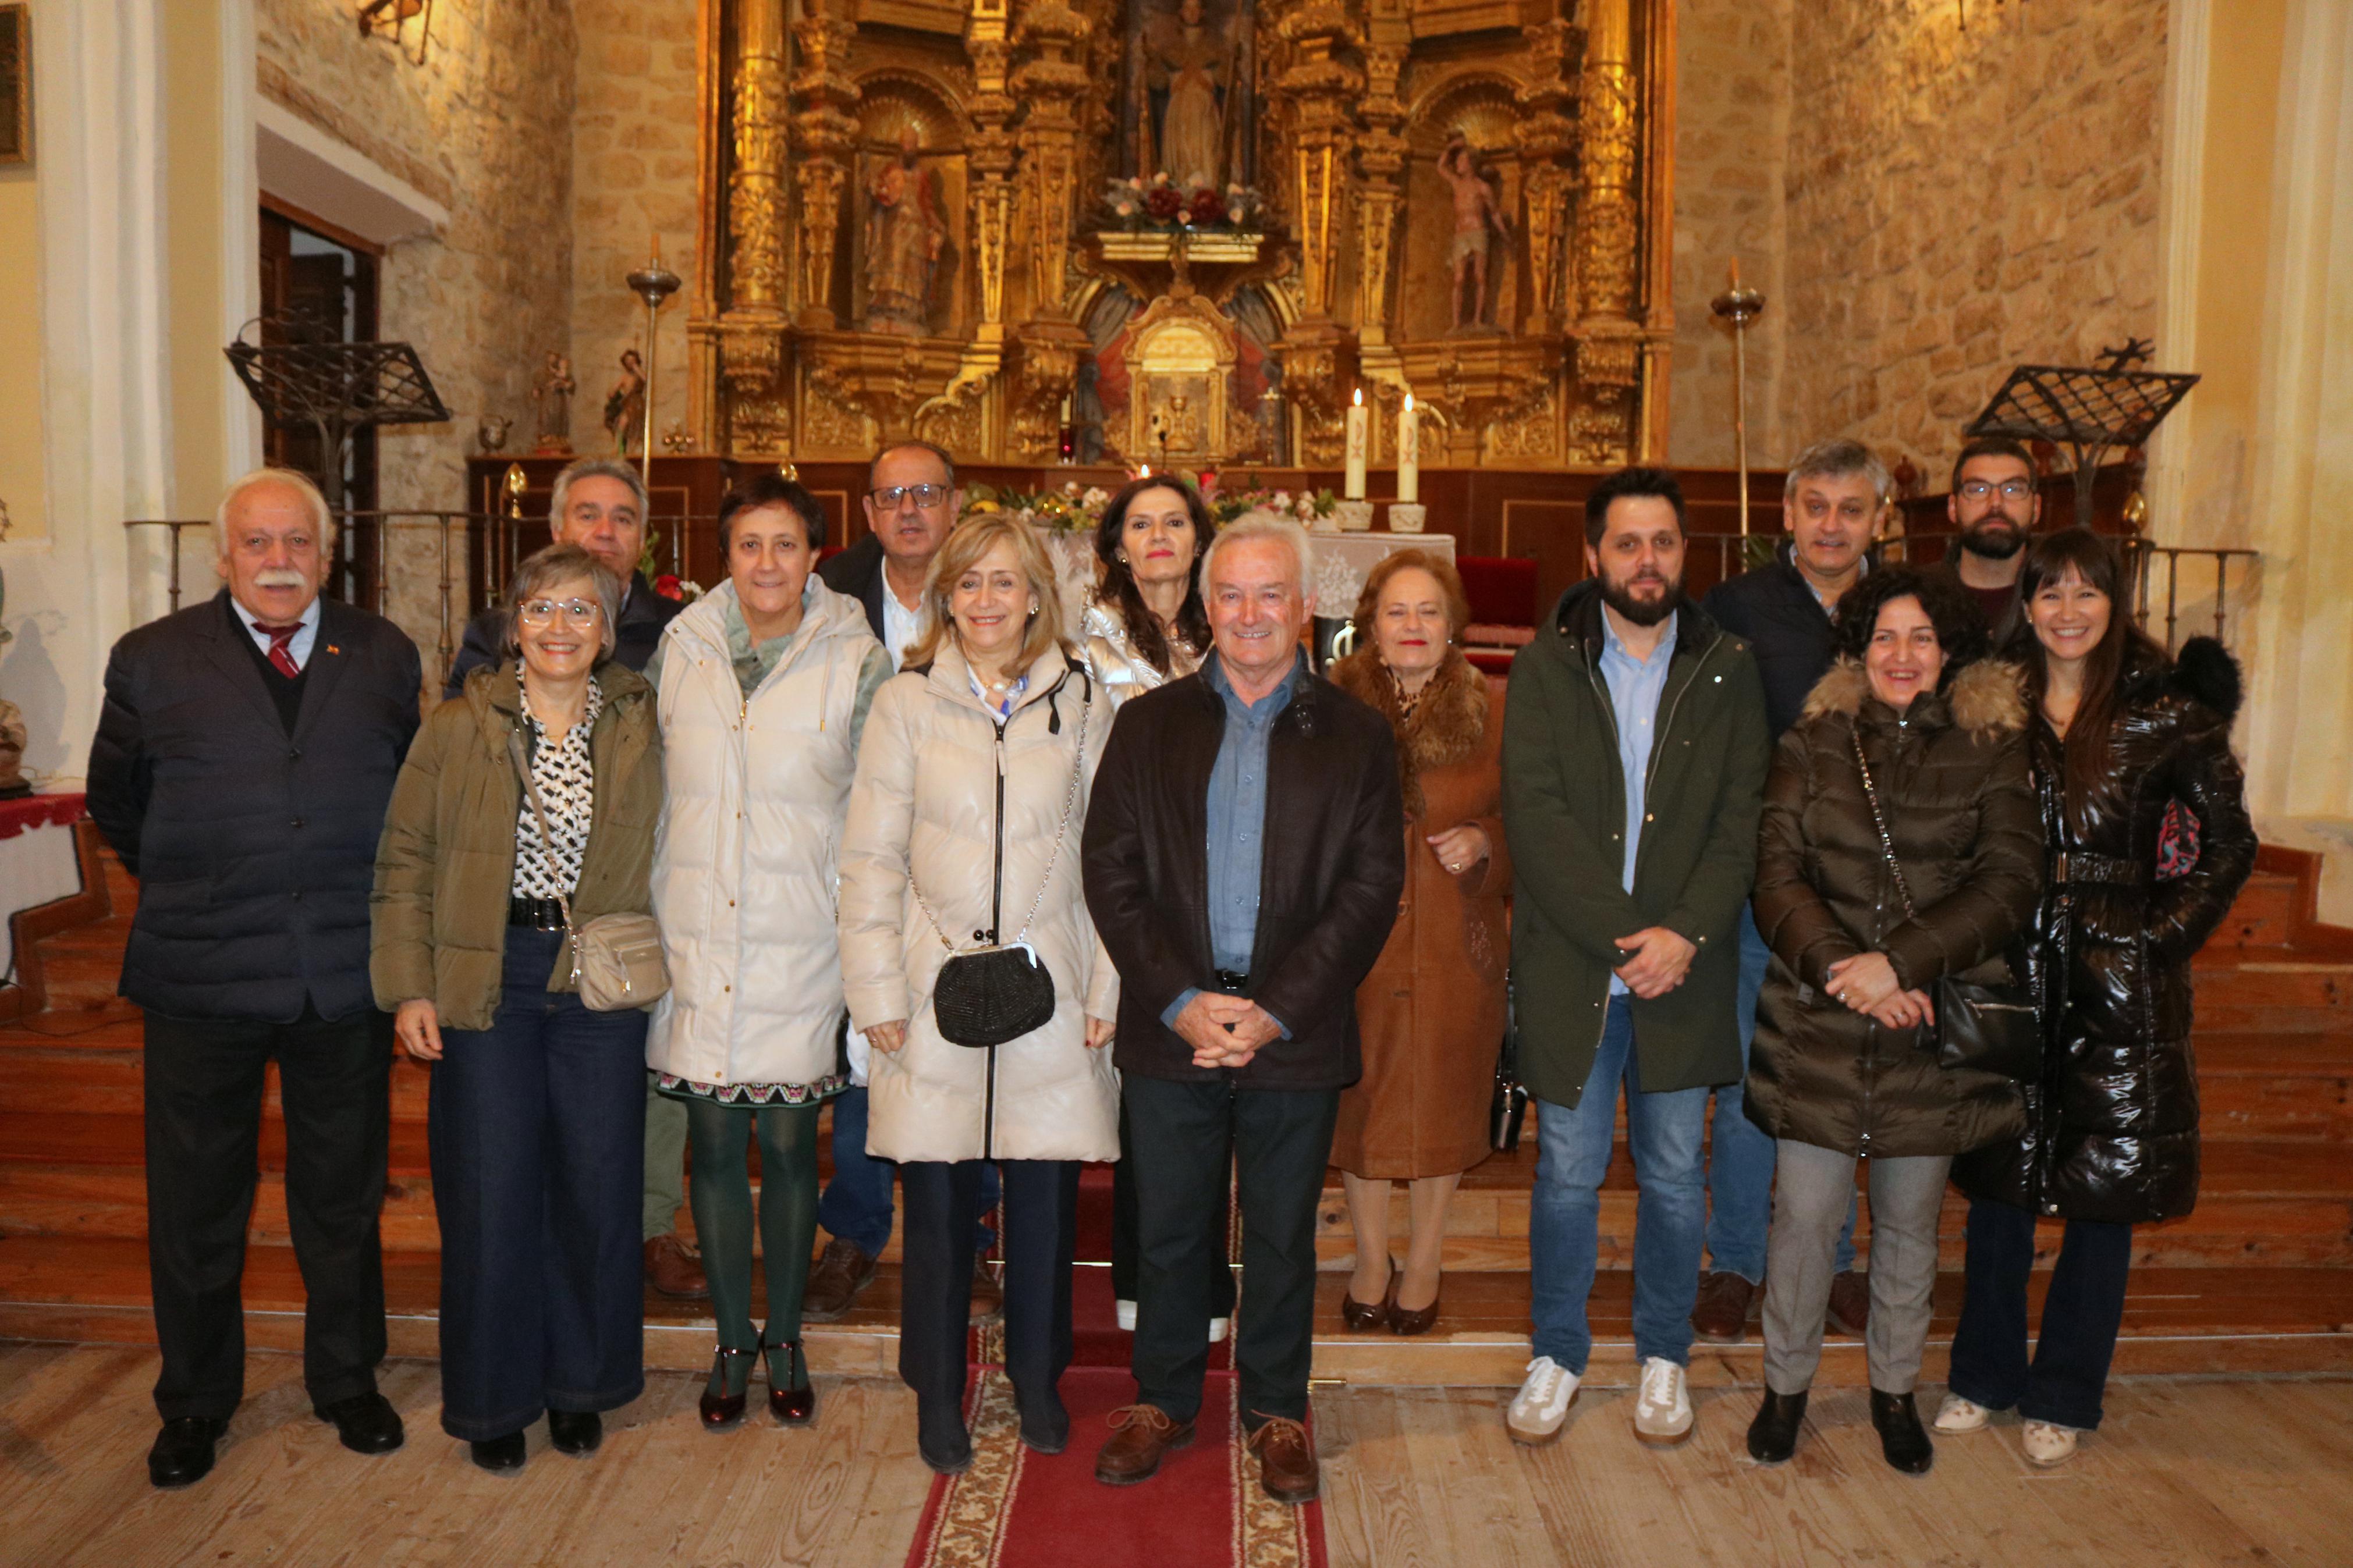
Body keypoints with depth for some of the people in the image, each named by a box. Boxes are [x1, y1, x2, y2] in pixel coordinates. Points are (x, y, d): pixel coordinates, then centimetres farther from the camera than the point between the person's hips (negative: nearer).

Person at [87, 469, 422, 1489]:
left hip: (347, 975, 1)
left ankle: (348, 1381, 33)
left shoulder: (384, 657, 4)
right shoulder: (152, 660, 2)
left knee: (344, 1196, 14)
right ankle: (195, 1403, 33)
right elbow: (117, 804, 10)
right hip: (202, 981, 0)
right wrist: (188, 889, 7)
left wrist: (380, 902, 4)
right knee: (195, 1205, 12)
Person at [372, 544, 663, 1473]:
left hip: (601, 979, 1)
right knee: (490, 1187, 4)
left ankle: (580, 1381, 26)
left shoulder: (641, 731, 4)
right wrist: (409, 988, -4)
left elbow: (658, 858, 10)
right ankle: (494, 1395, 23)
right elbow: (405, 863, 2)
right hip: (485, 974, -1)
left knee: (597, 1181, 7)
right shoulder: (458, 730, 1)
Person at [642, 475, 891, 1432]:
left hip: (802, 941, -2)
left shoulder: (856, 663, -2)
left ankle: (785, 1339, 26)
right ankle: (733, 1342, 27)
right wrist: (654, 915, 11)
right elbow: (651, 790, 13)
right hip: (695, 939, 2)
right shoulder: (680, 651, 5)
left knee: (789, 1141, 7)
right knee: (714, 1141, 8)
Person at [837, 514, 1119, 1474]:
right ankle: (938, 1396, 25)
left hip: (1049, 992, 1)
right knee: (937, 1204, 5)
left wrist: (1107, 990, 2)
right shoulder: (907, 702, 3)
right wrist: (877, 992, -3)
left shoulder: (1080, 703, 5)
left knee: (1046, 1197, 7)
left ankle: (1037, 1379, 29)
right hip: (937, 990, 0)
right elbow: (871, 861, 2)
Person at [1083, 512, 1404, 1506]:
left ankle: (1277, 1411, 31)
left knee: (1283, 1237, 13)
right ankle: (1162, 1401, 32)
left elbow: (1371, 890, -3)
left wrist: (1277, 1013, -12)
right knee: (1168, 1229, 12)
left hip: (1296, 1035, -1)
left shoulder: (1357, 737, 3)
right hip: (1170, 1028, 1)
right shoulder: (1148, 723, 6)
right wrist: (1178, 1001, -11)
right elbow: (1110, 871, 0)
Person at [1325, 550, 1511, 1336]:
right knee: (1359, 1101, 10)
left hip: (1456, 945, 0)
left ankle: (1424, 1263, 31)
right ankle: (1372, 1260, 31)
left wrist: (1486, 843, -12)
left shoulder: (1494, 710, -1)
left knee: (1443, 1102, 10)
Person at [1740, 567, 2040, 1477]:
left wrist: (1899, 962, -18)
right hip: (1818, 1027, 0)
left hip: (1935, 1025, 0)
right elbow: (1776, 875, -3)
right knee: (1803, 1215, 4)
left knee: (1910, 1222, 14)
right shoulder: (1812, 745, 3)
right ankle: (1786, 1383, 25)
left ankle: (1894, 1387, 35)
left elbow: (2010, 882, -8)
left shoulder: (1993, 752, 1)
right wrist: (1841, 968, -18)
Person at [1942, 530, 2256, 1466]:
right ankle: (1984, 1373, 26)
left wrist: (2161, 935, -6)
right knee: (1999, 1179, 10)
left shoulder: (2167, 713, -2)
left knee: (2105, 1189, 6)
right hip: (2010, 970, 2)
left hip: (2121, 985, -2)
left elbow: (2229, 845, 2)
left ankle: (2064, 1397, 22)